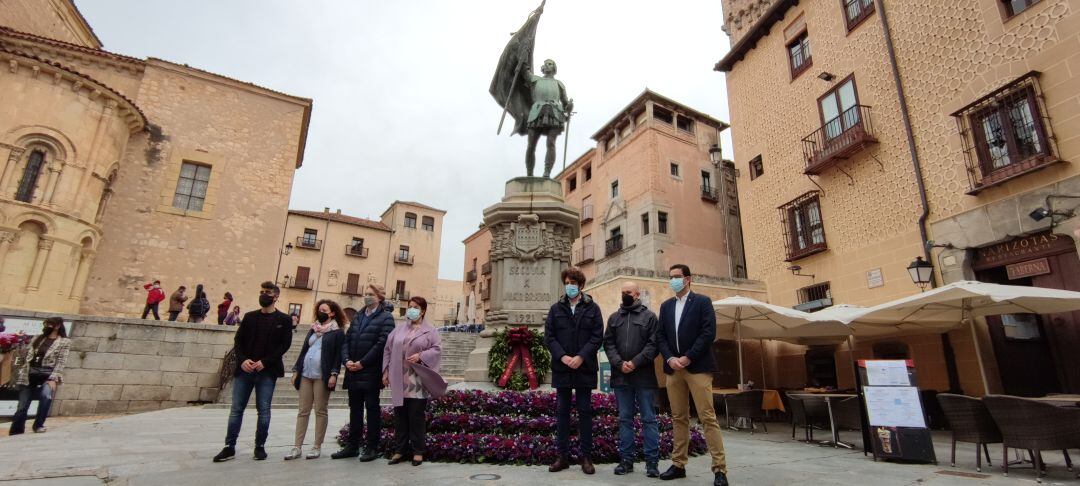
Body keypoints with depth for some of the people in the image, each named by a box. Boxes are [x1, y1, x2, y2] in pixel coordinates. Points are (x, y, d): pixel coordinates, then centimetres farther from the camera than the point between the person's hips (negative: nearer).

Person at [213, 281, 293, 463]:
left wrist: (265, 362, -14)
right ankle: (229, 447, 16)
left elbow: (285, 344, -5)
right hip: (244, 369, 3)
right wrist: (242, 360, -10)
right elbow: (238, 341, 7)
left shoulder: (283, 319, 1)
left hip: (267, 372, -3)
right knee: (236, 409, 6)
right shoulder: (249, 316, 11)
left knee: (263, 410, 3)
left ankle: (260, 446, 14)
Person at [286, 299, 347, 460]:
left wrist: (334, 374, -16)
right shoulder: (313, 329, 17)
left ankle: (317, 447, 10)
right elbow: (304, 350, 18)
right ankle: (297, 447, 13)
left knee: (320, 411, 2)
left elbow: (338, 355, -8)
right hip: (305, 375, 6)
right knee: (303, 411, 8)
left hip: (322, 376, -6)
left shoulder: (337, 332, -1)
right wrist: (296, 370, 12)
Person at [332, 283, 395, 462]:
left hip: (371, 372, -6)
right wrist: (347, 360, -5)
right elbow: (347, 339, 11)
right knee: (355, 409, 14)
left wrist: (362, 363, -16)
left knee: (372, 409, 3)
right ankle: (352, 445, 25)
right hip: (353, 372, 6)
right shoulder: (358, 317, 16)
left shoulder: (386, 317, -6)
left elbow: (382, 343, -15)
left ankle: (372, 447, 12)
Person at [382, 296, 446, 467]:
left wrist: (420, 356, -17)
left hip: (418, 381, -4)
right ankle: (400, 449, 20)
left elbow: (437, 349, -4)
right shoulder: (399, 330, 13)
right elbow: (388, 350, 14)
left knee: (417, 416, 0)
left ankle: (418, 451, 11)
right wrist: (386, 371, 7)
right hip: (399, 380, 4)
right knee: (400, 415, 9)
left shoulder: (429, 330, 2)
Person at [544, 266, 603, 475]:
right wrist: (562, 356, -12)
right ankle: (563, 455, 19)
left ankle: (586, 457, 17)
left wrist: (581, 357, -14)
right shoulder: (556, 308, 7)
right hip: (561, 368, 2)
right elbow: (548, 336, 2)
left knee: (585, 411, 6)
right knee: (562, 411, 8)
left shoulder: (592, 308, 2)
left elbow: (598, 336, -4)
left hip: (584, 368, -2)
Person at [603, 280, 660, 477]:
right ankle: (626, 459, 17)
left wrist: (635, 363, -14)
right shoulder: (614, 317, 13)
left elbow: (654, 344, -5)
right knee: (625, 419, 9)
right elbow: (608, 343, 7)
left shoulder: (649, 316, 3)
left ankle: (652, 461, 11)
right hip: (621, 376, 3)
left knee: (649, 419, 3)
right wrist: (620, 363, -8)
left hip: (644, 376, -3)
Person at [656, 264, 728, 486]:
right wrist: (670, 358, -7)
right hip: (673, 368, 5)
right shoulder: (666, 306, 15)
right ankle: (678, 464, 16)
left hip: (698, 367, -4)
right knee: (678, 418, 9)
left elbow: (709, 333, -9)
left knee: (707, 417, -6)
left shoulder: (702, 301, 2)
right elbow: (660, 336, 10)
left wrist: (688, 357, -14)